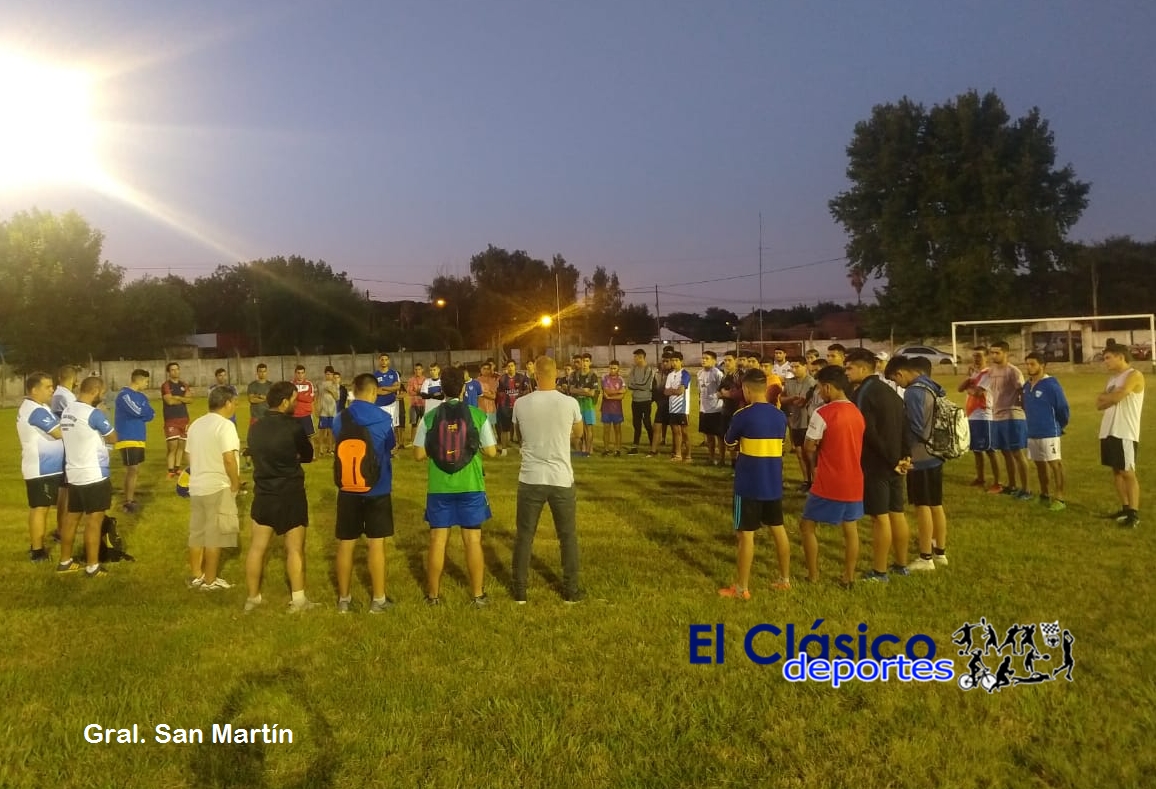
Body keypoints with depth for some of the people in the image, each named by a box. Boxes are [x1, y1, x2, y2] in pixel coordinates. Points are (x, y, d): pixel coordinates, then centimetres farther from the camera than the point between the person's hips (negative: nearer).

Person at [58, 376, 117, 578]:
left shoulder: (67, 412, 7)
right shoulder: (93, 414, -19)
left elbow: (80, 437, 14)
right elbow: (113, 438, -7)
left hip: (74, 474, 9)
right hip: (94, 475, -8)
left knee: (72, 516, 18)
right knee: (94, 520, -1)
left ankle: (65, 561, 28)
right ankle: (92, 567, 4)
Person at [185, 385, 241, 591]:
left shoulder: (196, 425, 12)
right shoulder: (225, 425, -15)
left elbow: (190, 457, 17)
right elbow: (229, 459, -23)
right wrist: (236, 483, -12)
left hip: (196, 486, 8)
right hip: (218, 487, -8)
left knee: (197, 533, 15)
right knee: (214, 535, -1)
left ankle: (196, 576, 24)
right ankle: (210, 581, 5)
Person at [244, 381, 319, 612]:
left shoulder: (255, 428, 2)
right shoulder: (293, 426, -16)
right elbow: (308, 456, -2)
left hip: (263, 494, 5)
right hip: (290, 495, -5)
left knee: (257, 547, 13)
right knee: (295, 549, 5)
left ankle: (253, 597, 23)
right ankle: (298, 599, 10)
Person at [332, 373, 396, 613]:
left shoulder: (340, 419, -4)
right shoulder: (383, 419, -11)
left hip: (348, 489, 2)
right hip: (377, 490, -2)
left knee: (345, 544, 11)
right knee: (376, 544, 5)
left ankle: (344, 599, 21)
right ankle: (378, 599, 13)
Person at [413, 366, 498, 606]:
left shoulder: (430, 417, -4)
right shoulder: (477, 415, -6)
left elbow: (418, 454, -2)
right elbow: (491, 452, -2)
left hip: (439, 487, 1)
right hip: (470, 486, -1)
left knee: (437, 540, 10)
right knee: (473, 540, 8)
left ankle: (433, 594, 20)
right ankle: (478, 595, 15)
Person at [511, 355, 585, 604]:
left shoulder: (521, 404, -6)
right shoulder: (570, 403, -8)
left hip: (530, 479, 1)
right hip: (561, 479, 0)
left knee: (524, 535, 13)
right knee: (568, 536, 14)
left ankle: (520, 592, 19)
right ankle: (570, 591, 21)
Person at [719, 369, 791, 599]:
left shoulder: (743, 415, -14)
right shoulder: (780, 416, 3)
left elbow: (728, 442, 1)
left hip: (749, 485, -6)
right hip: (774, 484, 6)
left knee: (745, 534, 1)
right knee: (778, 529, 17)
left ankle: (741, 588, 7)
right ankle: (785, 579, 28)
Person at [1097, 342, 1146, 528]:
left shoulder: (1134, 375, -8)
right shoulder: (1113, 378, 18)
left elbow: (1117, 397, -20)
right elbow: (1099, 404, 11)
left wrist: (1105, 396, 1)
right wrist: (1109, 396, -10)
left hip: (1125, 433, -8)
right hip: (1108, 431, 8)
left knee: (1128, 472, -7)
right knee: (1116, 471, 11)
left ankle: (1134, 513, -4)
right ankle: (1125, 509, 18)